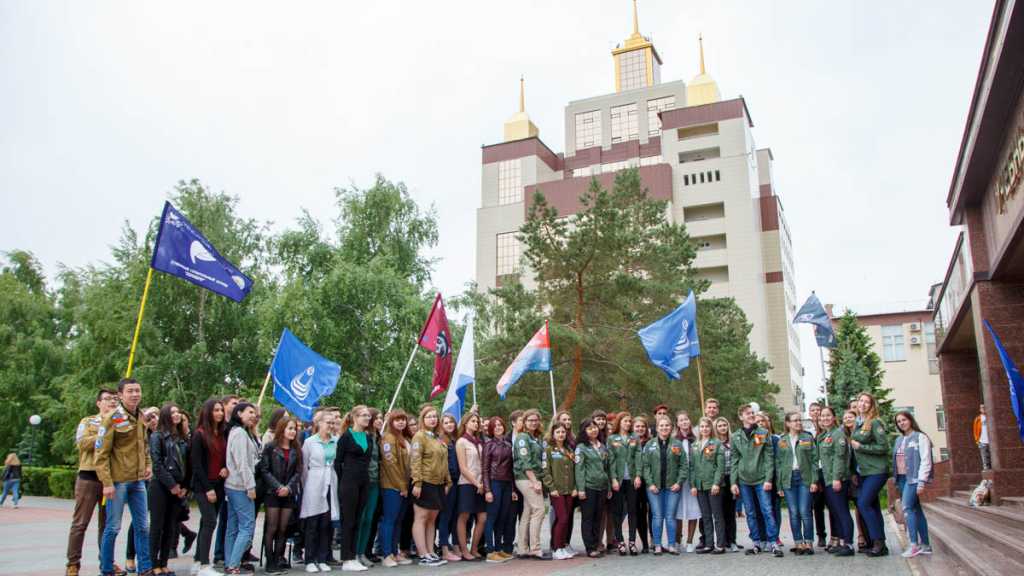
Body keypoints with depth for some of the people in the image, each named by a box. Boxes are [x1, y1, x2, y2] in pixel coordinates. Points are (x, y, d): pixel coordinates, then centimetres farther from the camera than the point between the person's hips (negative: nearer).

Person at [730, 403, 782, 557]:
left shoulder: (764, 433, 1)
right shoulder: (735, 437, 7)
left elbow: (769, 457, -3)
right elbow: (734, 461, 7)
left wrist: (768, 479, -10)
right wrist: (734, 482, 1)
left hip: (761, 479, -2)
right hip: (744, 481, 2)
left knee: (767, 511, -6)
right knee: (750, 513, 7)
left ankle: (773, 543, 0)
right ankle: (757, 542, 16)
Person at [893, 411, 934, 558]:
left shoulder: (920, 437, -4)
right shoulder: (899, 440, 16)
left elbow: (925, 460, -10)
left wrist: (921, 482, -16)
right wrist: (896, 481, 11)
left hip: (913, 478, -7)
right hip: (901, 478, 7)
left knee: (907, 507, -16)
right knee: (916, 509, 8)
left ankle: (914, 544, -15)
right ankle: (925, 544, 12)